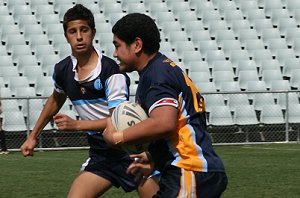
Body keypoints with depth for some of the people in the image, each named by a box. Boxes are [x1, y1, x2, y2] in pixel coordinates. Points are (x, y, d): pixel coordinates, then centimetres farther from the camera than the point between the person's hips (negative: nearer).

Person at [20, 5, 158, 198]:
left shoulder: (110, 69, -16)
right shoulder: (63, 70, 3)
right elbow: (56, 100, 25)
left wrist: (76, 125, -25)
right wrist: (33, 136, 29)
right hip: (101, 155, 5)